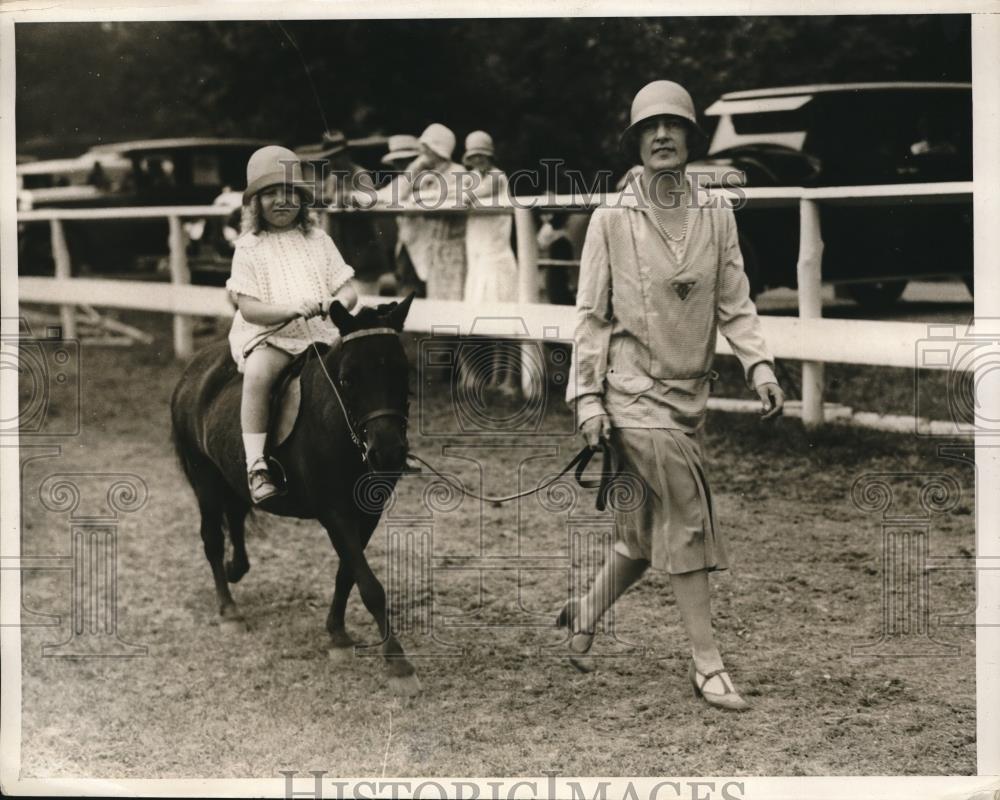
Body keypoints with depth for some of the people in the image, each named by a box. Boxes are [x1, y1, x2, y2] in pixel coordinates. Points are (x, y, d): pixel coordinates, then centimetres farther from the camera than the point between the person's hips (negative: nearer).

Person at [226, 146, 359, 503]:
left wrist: (337, 303, -14)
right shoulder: (249, 247, 4)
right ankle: (256, 465, -31)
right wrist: (292, 309, -21)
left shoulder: (318, 241, 14)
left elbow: (348, 290, 11)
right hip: (269, 334, -3)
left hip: (323, 333, 3)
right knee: (258, 372, -34)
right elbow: (248, 308, -5)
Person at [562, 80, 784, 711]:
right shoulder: (612, 220, -1)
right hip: (634, 391, -4)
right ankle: (707, 662, -5)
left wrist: (759, 363, -11)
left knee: (649, 529, 11)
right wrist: (587, 398, -6)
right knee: (689, 518, -12)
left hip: (690, 392, 5)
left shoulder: (717, 217, 8)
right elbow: (592, 314, 0)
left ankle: (586, 613, 36)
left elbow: (734, 303, 5)